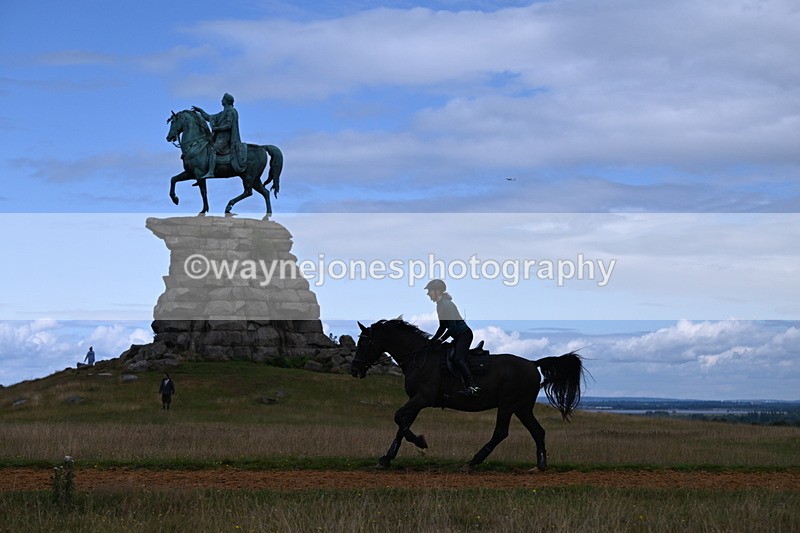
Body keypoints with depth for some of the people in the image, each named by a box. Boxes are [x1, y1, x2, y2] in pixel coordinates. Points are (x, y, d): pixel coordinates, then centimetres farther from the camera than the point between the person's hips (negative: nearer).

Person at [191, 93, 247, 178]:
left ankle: (211, 172, -40)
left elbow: (228, 126, -16)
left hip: (225, 138, -11)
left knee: (212, 150, -28)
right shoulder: (223, 113, 24)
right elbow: (210, 118, 28)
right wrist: (200, 110, 25)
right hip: (220, 137, 11)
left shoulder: (231, 111, -6)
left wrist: (216, 128, -13)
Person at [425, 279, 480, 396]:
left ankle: (473, 386, -27)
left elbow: (453, 326, -24)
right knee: (457, 361, 9)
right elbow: (442, 327, 19)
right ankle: (468, 387, 11)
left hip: (464, 334, -11)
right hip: (458, 336, 11)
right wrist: (432, 341, 16)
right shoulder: (440, 305, 11)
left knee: (458, 359, -21)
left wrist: (441, 339, -17)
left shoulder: (446, 304, -19)